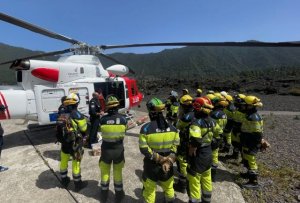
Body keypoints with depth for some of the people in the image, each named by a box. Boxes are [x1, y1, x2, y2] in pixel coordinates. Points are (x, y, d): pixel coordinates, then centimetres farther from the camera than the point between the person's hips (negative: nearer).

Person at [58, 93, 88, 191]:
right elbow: (84, 129, -14)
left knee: (63, 162, 22)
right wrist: (83, 137, 6)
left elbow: (58, 129, 8)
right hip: (75, 143, -6)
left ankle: (64, 180, 40)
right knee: (76, 163, 6)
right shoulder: (77, 114, -18)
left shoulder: (62, 115, 0)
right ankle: (78, 184, 20)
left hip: (64, 142, 6)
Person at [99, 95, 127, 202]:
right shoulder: (123, 119, -17)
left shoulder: (102, 119, -17)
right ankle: (118, 194, 35)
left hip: (106, 149, 0)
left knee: (105, 172, 21)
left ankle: (104, 194, 40)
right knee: (118, 172, 19)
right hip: (118, 149, 0)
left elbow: (101, 130, 1)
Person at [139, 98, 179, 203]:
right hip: (168, 164, 4)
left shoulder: (146, 128, -21)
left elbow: (144, 149, -19)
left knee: (149, 189, 20)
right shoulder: (172, 127, -8)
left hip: (151, 165, -3)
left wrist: (159, 158, -14)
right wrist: (169, 160, -10)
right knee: (168, 187, 28)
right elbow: (176, 146, -7)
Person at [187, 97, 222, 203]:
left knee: (194, 183, 10)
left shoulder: (197, 122, -26)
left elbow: (194, 142, -35)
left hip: (198, 156, -8)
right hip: (208, 154, 8)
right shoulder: (211, 121, -2)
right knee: (206, 181, 26)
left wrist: (190, 155, -18)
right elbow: (219, 133, 13)